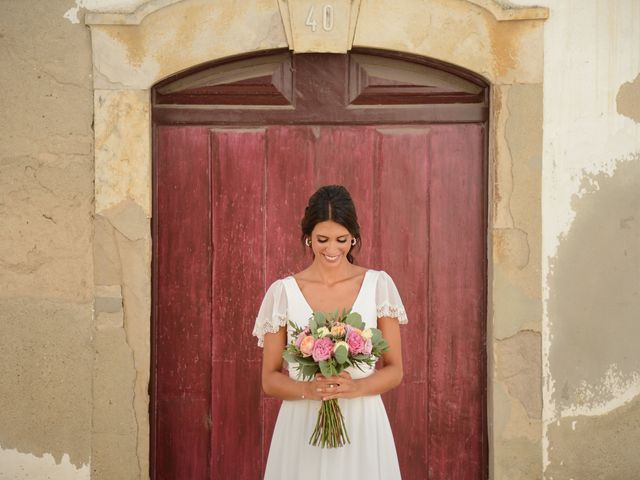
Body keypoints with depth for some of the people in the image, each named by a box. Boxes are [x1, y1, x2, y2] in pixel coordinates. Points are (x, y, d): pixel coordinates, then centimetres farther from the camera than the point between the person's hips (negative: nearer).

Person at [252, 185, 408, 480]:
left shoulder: (378, 285, -2)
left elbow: (395, 371, 1)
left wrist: (356, 387, -17)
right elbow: (270, 380, 1)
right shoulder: (282, 292, -3)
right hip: (302, 429, 0)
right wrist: (308, 389, -18)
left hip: (363, 427, 0)